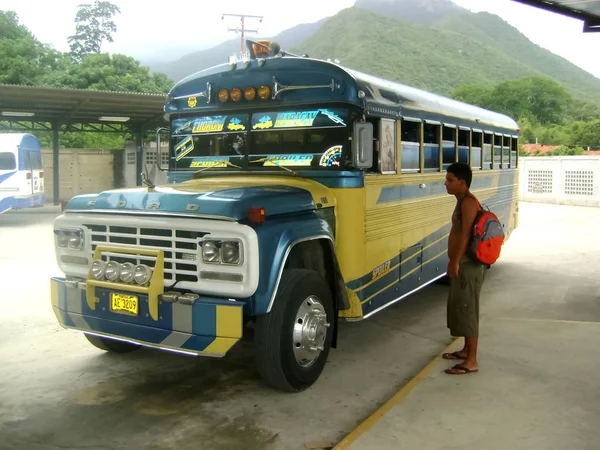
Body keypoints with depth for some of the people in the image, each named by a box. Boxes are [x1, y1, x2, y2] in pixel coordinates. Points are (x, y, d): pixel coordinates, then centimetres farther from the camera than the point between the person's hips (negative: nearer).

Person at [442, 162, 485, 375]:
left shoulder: (468, 201, -17)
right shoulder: (462, 201, 14)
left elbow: (465, 234, -24)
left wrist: (455, 261, -25)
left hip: (467, 266, -11)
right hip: (461, 265, 11)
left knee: (467, 310, -6)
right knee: (459, 308, 19)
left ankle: (471, 361, 1)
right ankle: (466, 350, 32)